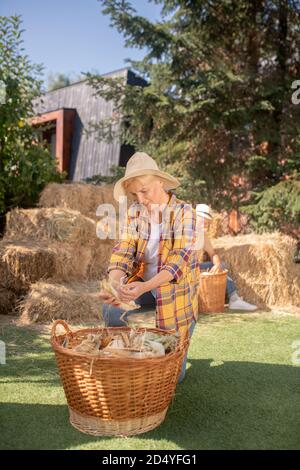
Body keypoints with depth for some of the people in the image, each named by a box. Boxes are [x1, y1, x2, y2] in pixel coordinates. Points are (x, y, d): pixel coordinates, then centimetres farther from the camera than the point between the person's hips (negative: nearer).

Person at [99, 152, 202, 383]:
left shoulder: (184, 212, -15)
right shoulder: (134, 212, -3)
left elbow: (180, 259, -26)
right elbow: (123, 251, -13)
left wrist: (144, 287, -42)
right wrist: (114, 284, -36)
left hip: (175, 289, -3)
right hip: (142, 284, 3)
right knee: (112, 310, -29)